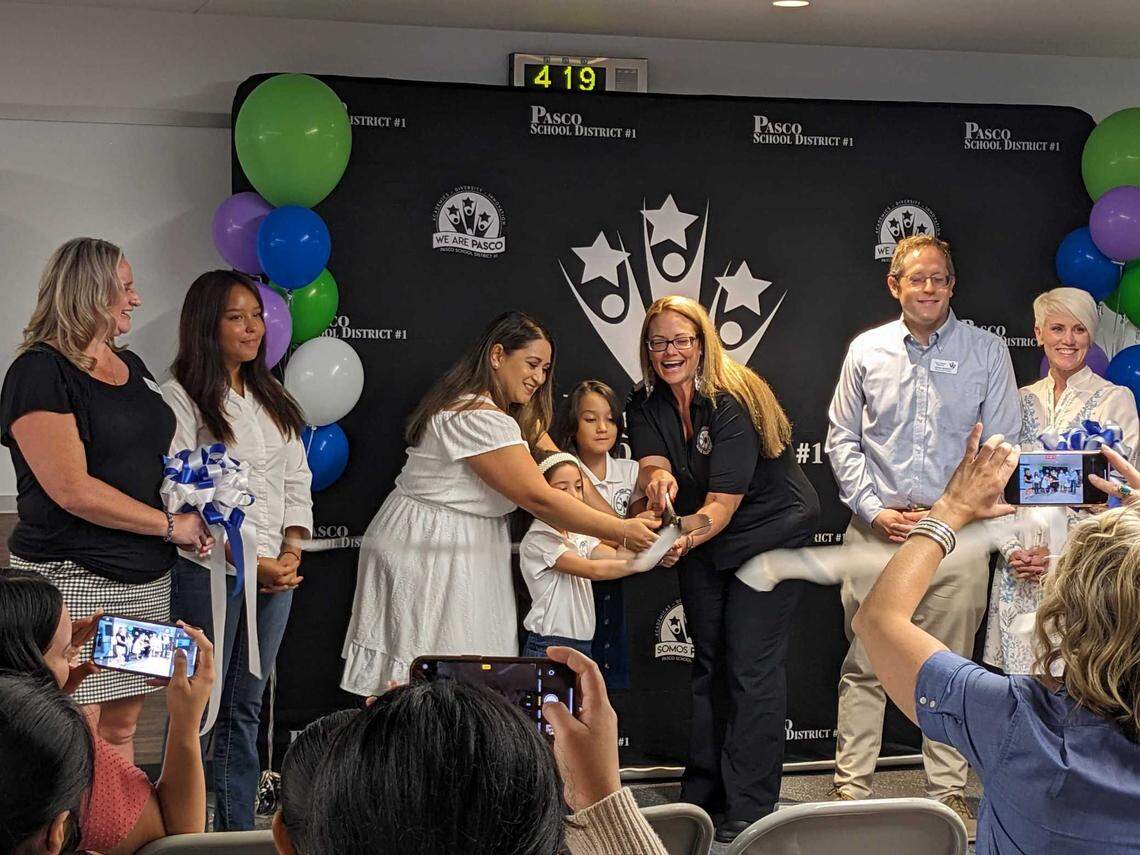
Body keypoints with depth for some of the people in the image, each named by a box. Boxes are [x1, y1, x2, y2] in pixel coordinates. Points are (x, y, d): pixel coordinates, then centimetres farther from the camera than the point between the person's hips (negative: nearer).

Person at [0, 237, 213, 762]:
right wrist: (170, 525, -11)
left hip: (147, 580, 8)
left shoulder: (132, 368, 15)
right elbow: (73, 490, -17)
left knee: (121, 727, 11)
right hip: (74, 580, -8)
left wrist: (195, 517, 7)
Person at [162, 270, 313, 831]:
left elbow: (297, 480, 15)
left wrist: (291, 552, 0)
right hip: (209, 572, -6)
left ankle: (239, 830, 17)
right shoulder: (180, 400, -7)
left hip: (276, 572, 6)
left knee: (246, 709, 11)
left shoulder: (273, 401, 16)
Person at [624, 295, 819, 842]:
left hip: (771, 530, -6)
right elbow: (652, 466, -22)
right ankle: (702, 792, 23)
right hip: (702, 545, 7)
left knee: (752, 667, -9)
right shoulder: (646, 404, -7)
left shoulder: (733, 402, -26)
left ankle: (749, 809, -3)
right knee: (708, 662, 13)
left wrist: (685, 540, -50)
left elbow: (722, 503, -32)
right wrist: (658, 479, -47)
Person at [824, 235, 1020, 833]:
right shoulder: (867, 350, 6)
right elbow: (842, 440, 9)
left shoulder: (986, 351, 3)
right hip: (876, 530, 1)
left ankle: (948, 792, 16)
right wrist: (873, 510, -2)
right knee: (864, 666, 4)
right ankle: (851, 788, 12)